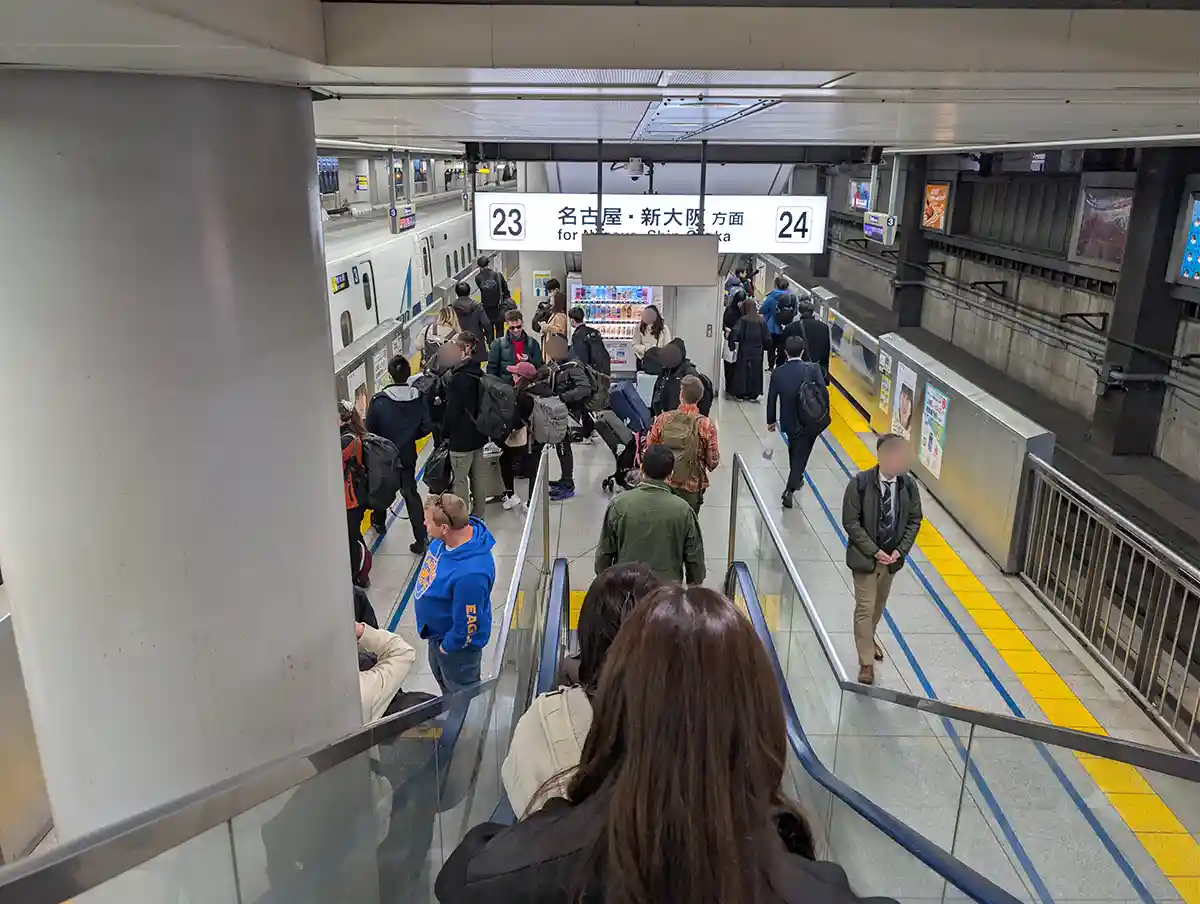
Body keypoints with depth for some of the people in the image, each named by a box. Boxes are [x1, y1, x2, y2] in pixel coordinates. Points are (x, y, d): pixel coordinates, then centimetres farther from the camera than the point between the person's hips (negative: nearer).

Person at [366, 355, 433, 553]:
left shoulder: (379, 401, -21)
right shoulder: (418, 397, -14)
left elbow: (370, 429, -14)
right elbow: (426, 427, -8)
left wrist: (384, 440, 6)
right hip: (407, 455, 2)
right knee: (411, 493, 12)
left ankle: (379, 522, 48)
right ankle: (421, 539, 5)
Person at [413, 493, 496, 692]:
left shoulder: (470, 573, -46)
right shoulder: (447, 536, -19)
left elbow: (467, 626, -32)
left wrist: (446, 647, -13)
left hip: (456, 642, -9)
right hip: (437, 631, 9)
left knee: (461, 693, 22)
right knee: (440, 676, 35)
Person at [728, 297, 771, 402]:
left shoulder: (743, 320, -10)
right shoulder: (761, 320, 0)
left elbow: (735, 333, -22)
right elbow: (767, 337, 1)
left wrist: (732, 344, -10)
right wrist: (766, 347, 14)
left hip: (744, 351, -3)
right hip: (757, 352, 3)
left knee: (742, 370, 7)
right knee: (755, 371, 11)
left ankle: (741, 394, 9)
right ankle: (753, 394, 14)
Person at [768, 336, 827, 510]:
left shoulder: (777, 372, -10)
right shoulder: (813, 368, -16)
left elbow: (771, 399, -4)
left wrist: (771, 420, 10)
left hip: (788, 421, 3)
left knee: (794, 450, 28)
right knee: (801, 455, 7)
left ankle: (796, 479, 45)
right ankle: (789, 490, -3)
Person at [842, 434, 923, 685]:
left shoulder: (908, 485, -9)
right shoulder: (860, 483, -21)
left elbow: (914, 520, 2)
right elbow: (850, 522, -16)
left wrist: (900, 550, -10)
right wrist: (874, 551, -18)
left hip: (892, 557, 4)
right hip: (865, 556, -4)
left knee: (879, 605, 22)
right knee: (865, 608, 1)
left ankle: (869, 638, 48)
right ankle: (866, 662, 12)